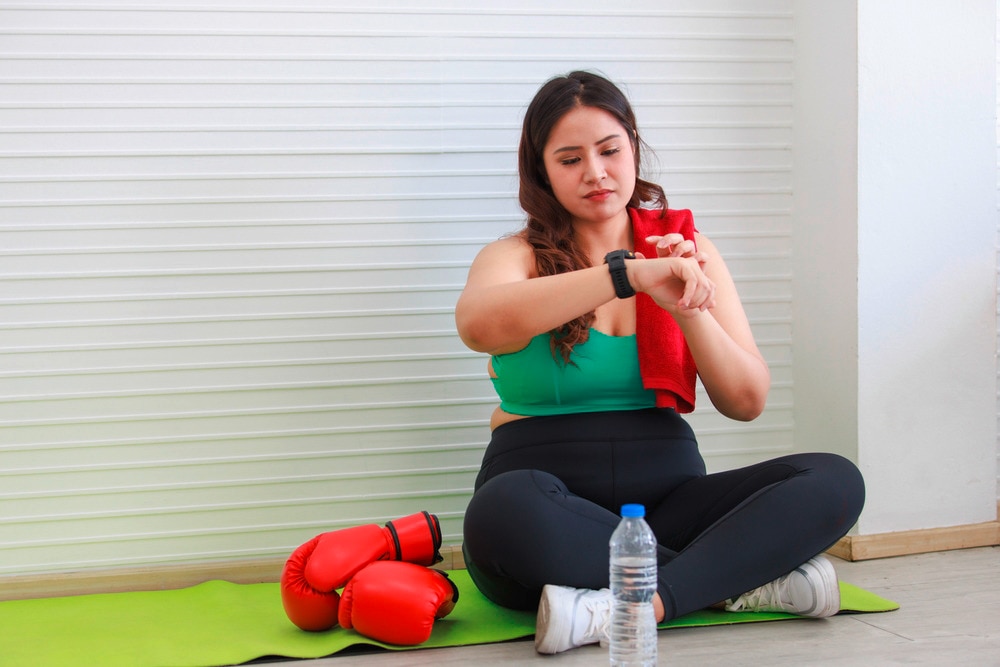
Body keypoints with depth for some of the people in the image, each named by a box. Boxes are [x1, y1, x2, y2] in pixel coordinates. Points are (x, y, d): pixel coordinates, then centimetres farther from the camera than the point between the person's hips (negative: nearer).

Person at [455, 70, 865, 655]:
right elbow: (478, 324, -24)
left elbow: (747, 402, 5)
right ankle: (746, 578, -23)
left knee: (835, 481, -19)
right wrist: (630, 274, -31)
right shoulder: (516, 257, 4)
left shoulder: (686, 250, 12)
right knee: (507, 508, -38)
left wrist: (689, 310, -13)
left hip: (667, 493, 3)